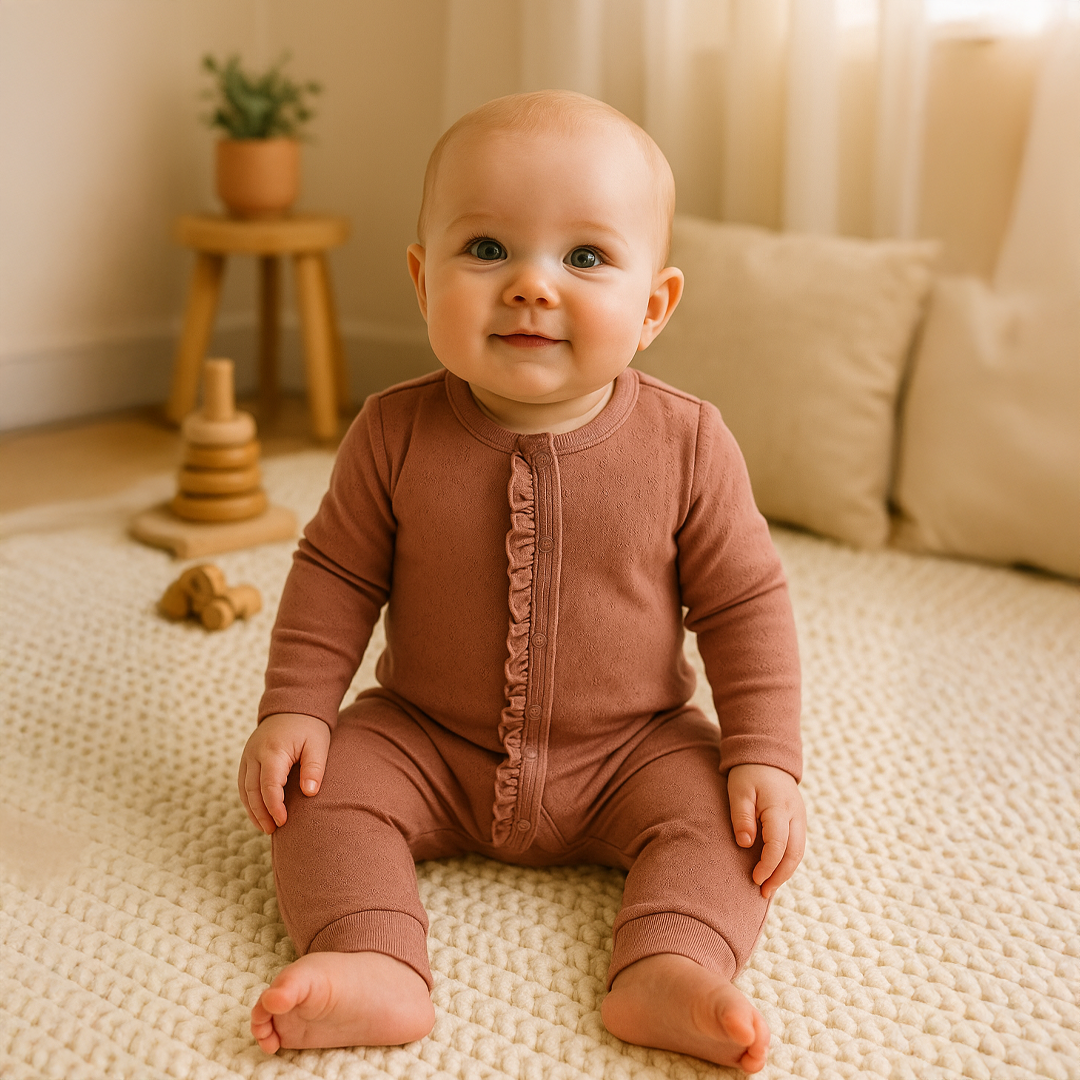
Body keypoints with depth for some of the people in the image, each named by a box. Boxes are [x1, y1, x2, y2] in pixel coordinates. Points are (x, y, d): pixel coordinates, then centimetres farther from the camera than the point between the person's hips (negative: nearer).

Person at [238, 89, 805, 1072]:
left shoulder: (687, 444, -15)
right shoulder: (397, 435, -14)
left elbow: (743, 602, -7)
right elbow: (335, 576, -2)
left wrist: (766, 757, -13)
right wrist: (295, 710, -10)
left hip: (631, 749, 0)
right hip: (427, 744, 1)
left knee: (719, 812, -21)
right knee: (324, 792, -18)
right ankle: (375, 969, -27)